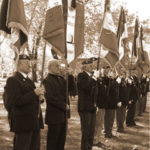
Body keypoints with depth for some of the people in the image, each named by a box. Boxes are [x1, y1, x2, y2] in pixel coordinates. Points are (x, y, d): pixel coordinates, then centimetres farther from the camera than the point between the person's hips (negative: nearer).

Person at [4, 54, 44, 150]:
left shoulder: (29, 80, 18)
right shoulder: (12, 80, -9)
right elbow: (14, 101, -21)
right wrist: (34, 93, -22)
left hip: (35, 123, 8)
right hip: (23, 124, -8)